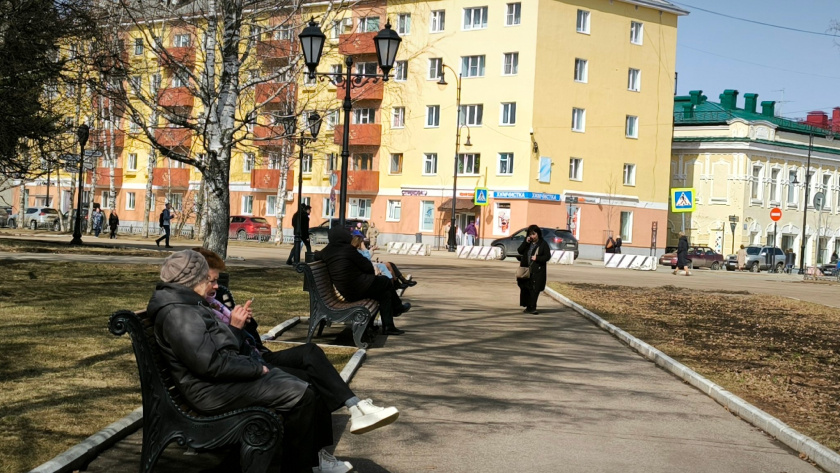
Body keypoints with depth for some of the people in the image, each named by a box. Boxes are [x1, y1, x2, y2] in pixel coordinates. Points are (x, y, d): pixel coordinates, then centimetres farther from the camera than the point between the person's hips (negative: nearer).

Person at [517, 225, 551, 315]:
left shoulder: (543, 244, -1)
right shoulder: (527, 243, 11)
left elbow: (548, 256, -2)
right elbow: (519, 251, 3)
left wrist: (537, 258, -14)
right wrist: (526, 242, -8)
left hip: (537, 271, -4)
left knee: (534, 289, -9)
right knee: (525, 289, 4)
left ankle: (532, 307, -7)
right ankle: (529, 307, 13)